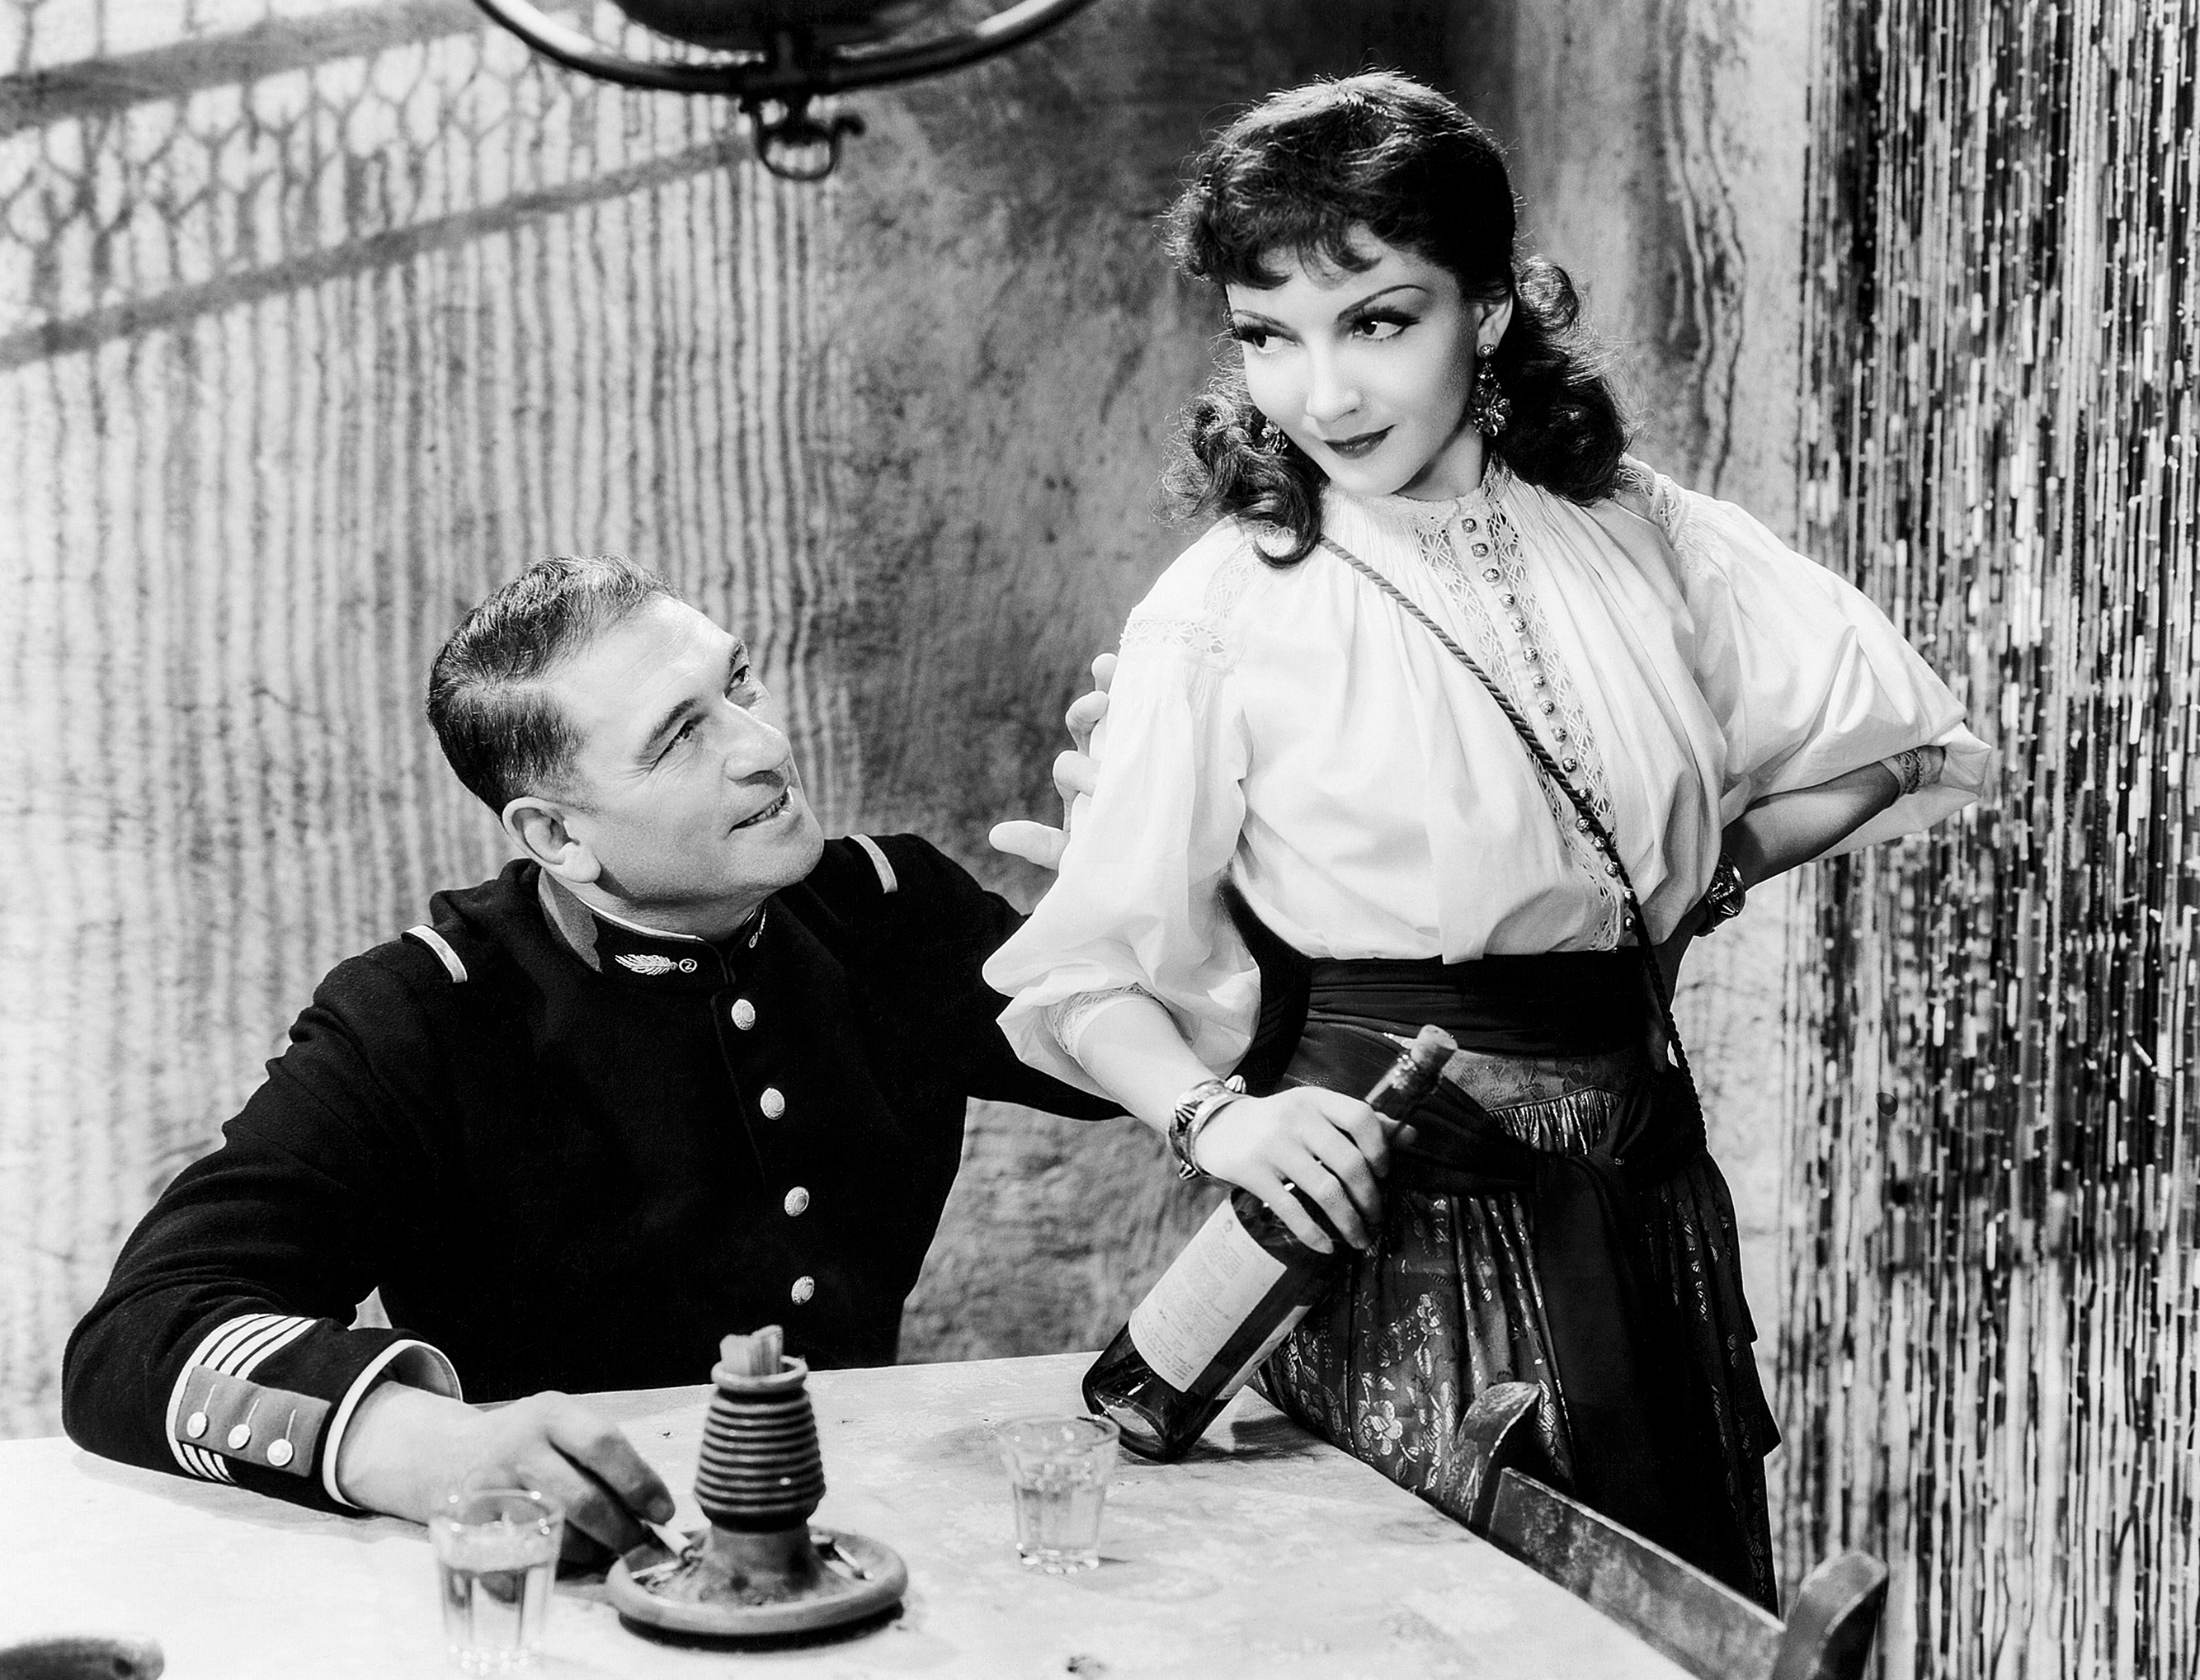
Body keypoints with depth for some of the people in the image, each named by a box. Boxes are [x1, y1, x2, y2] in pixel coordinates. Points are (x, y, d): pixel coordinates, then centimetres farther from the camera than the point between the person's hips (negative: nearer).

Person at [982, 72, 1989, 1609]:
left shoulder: (1631, 529, 1)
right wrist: (1213, 1117, -25)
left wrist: (1685, 884, 5)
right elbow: (1088, 970, -8)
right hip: (1391, 1211, -4)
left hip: (1646, 1186, 4)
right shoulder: (1222, 610, -9)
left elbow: (1887, 735, 10)